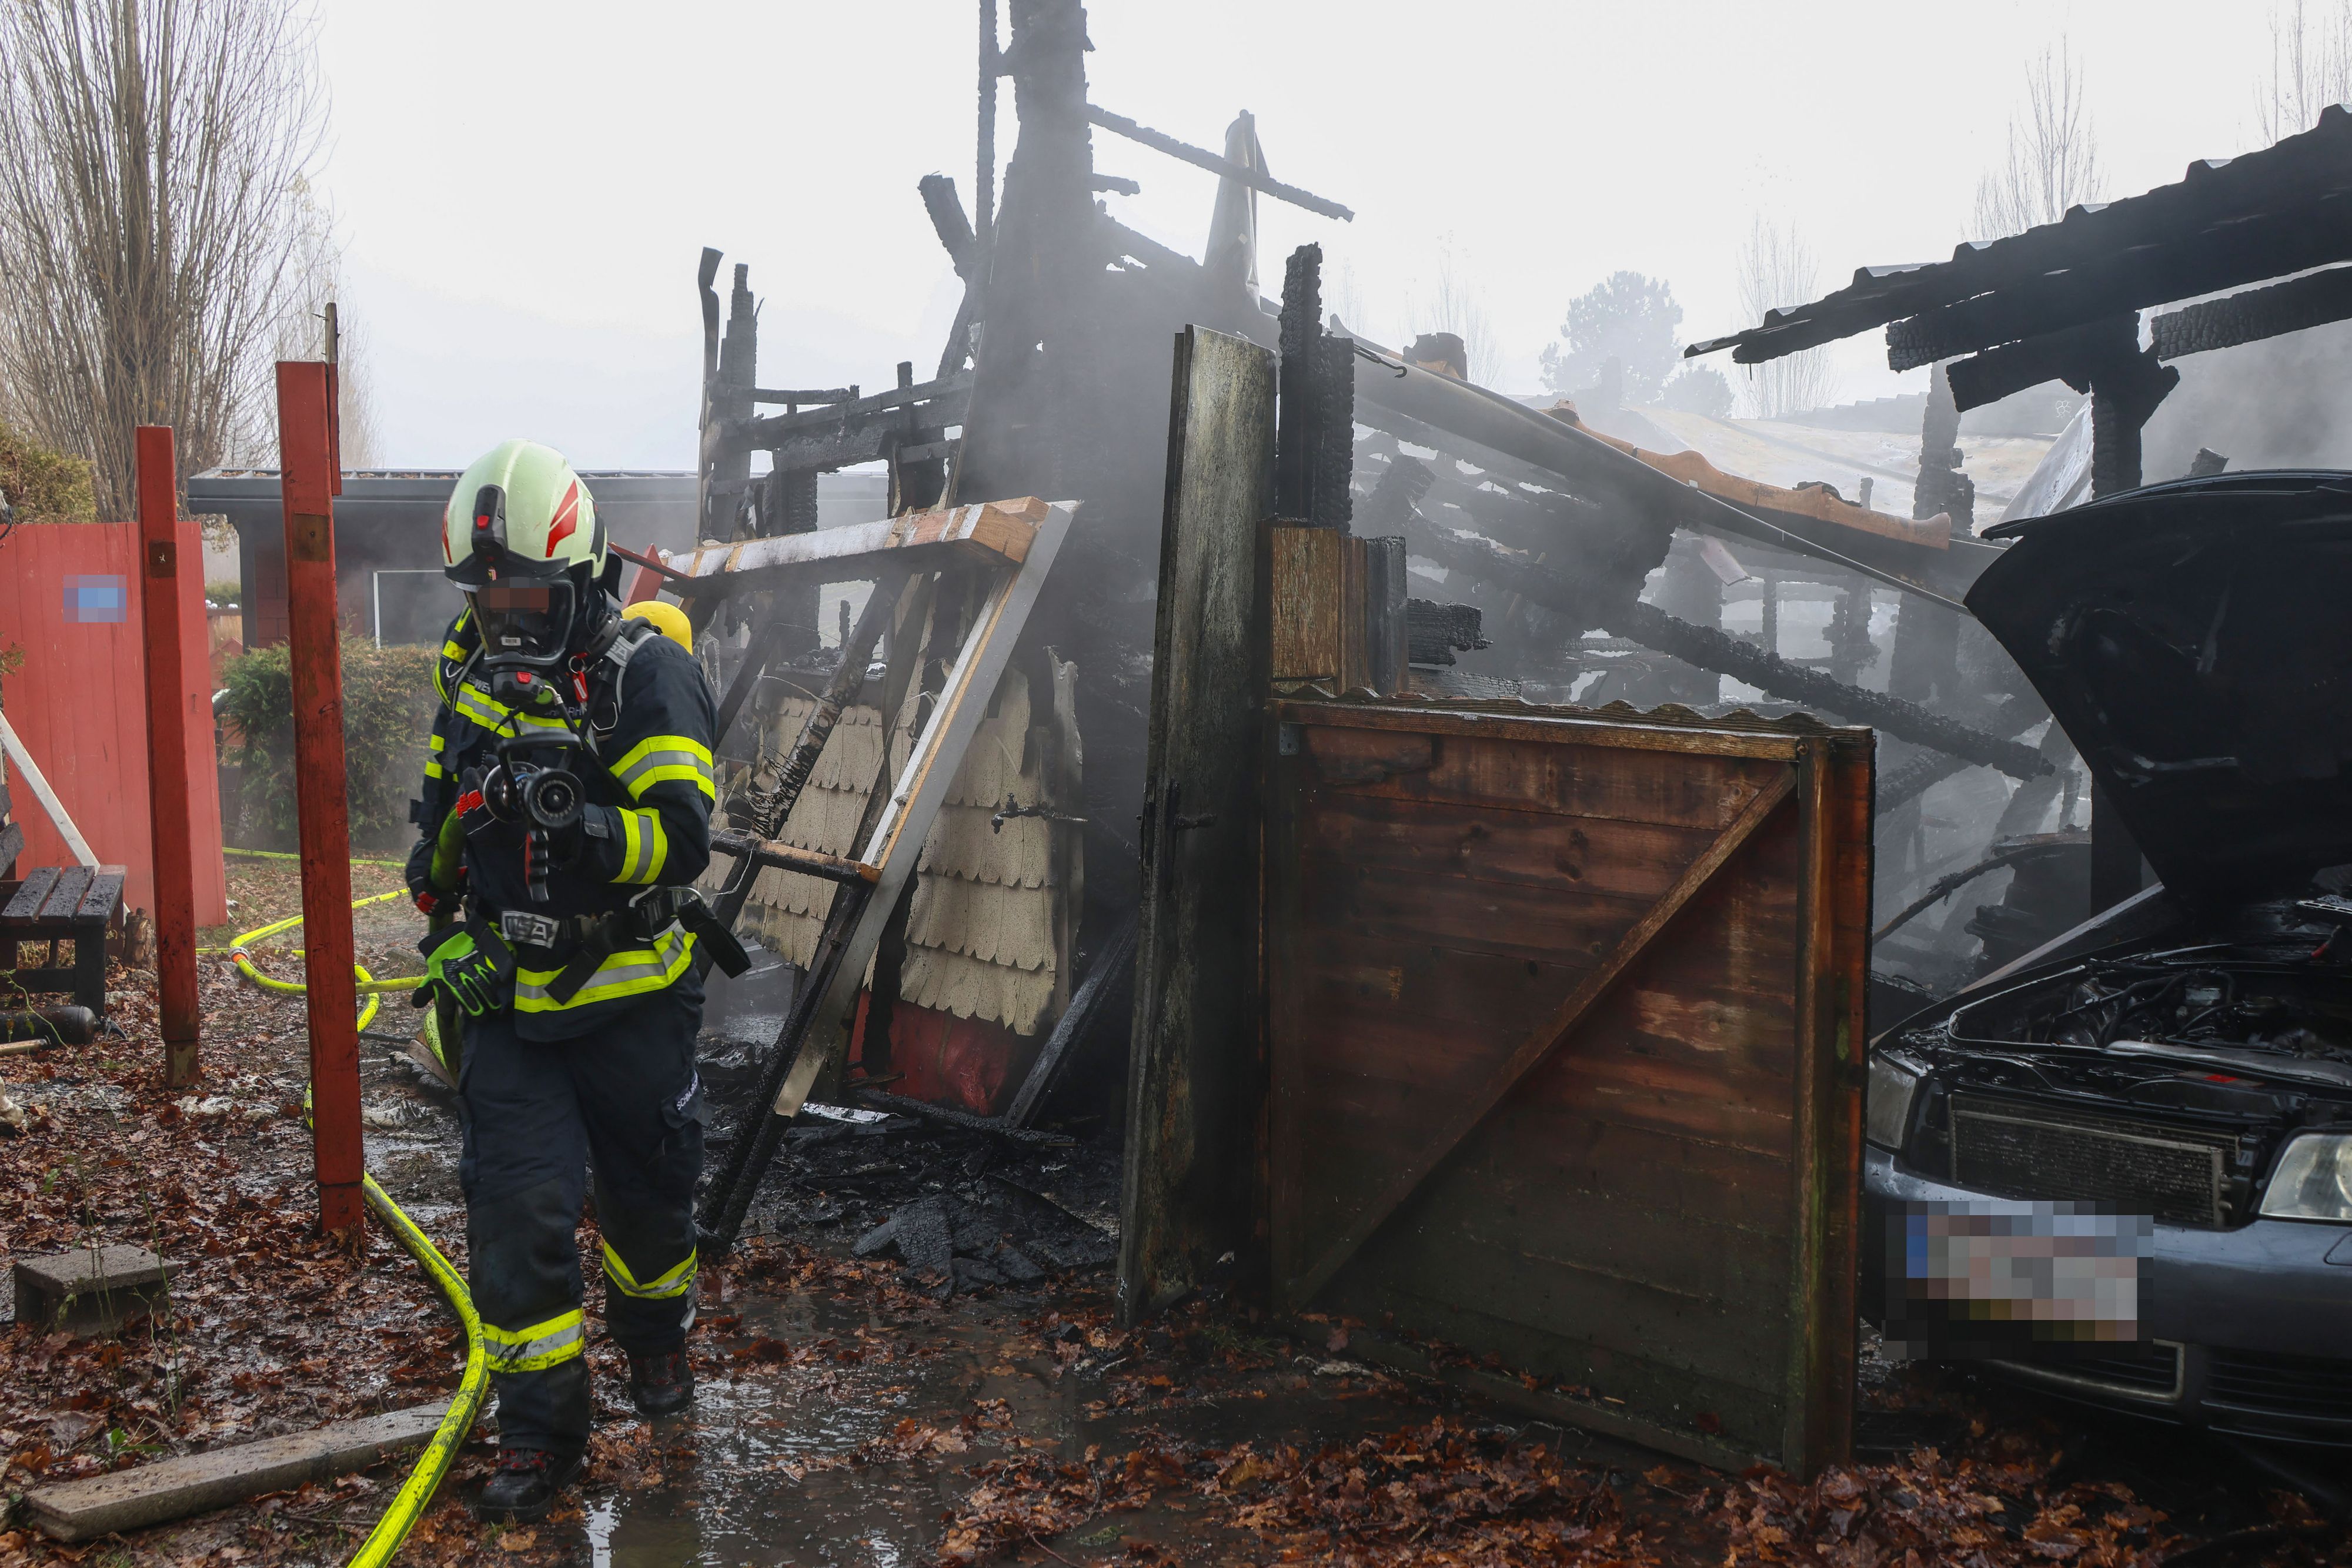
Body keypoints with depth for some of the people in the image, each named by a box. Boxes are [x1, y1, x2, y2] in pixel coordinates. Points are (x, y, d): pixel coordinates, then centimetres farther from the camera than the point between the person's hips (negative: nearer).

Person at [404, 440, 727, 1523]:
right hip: (511, 1002, 4)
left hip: (632, 997, -3)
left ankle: (654, 1333, 46)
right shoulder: (470, 673, 4)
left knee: (646, 1191, 16)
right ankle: (540, 1429, 11)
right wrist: (438, 875, 13)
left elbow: (682, 836, -26)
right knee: (515, 1210, -3)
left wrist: (576, 824, -40)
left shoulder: (646, 674, -16)